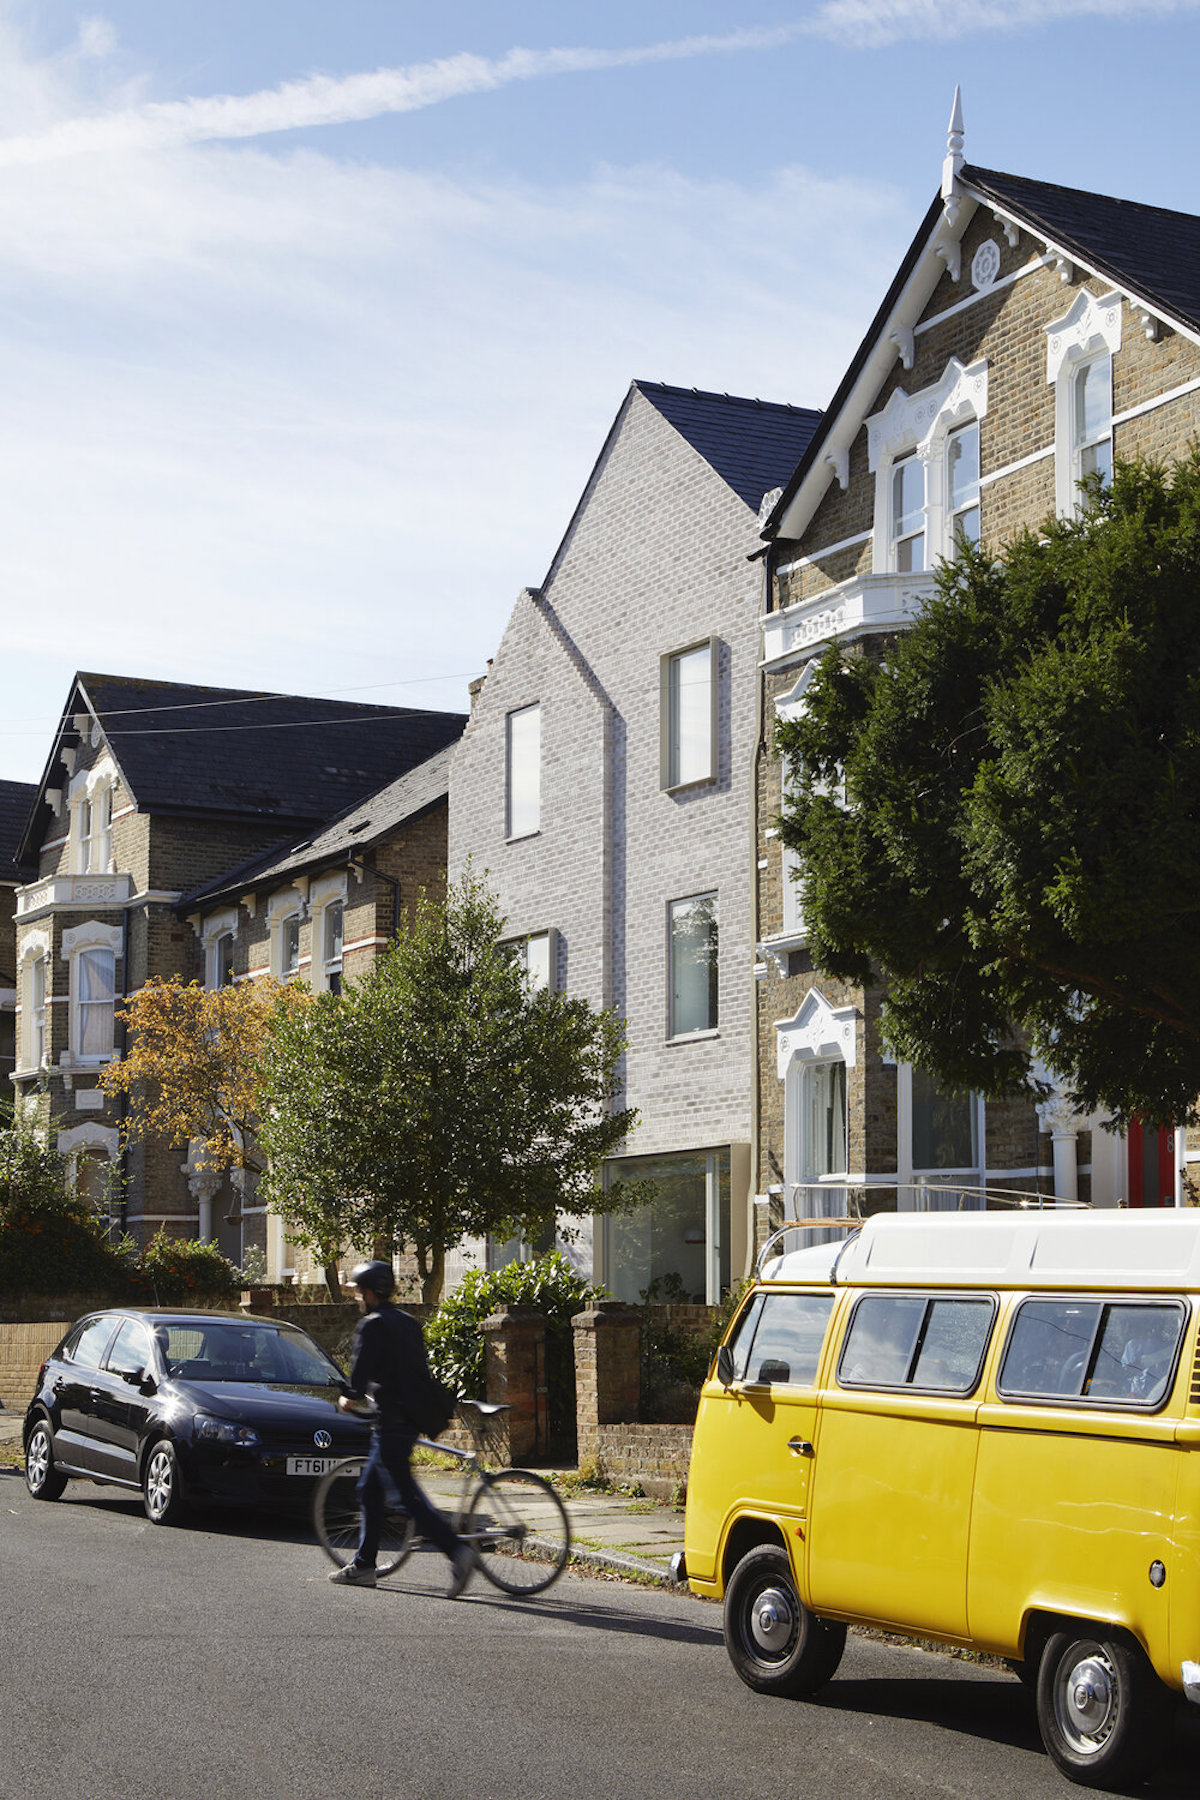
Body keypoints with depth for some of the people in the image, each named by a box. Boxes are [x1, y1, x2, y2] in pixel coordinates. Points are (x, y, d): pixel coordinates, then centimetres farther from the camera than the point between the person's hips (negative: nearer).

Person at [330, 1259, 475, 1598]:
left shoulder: (372, 1325, -11)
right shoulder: (409, 1323, 15)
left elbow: (361, 1373, -17)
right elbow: (420, 1370, 17)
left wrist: (349, 1400, 3)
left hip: (390, 1424, -9)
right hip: (410, 1420, 9)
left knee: (408, 1496, -11)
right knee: (370, 1490, 18)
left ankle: (456, 1549, -23)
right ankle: (363, 1564, 22)